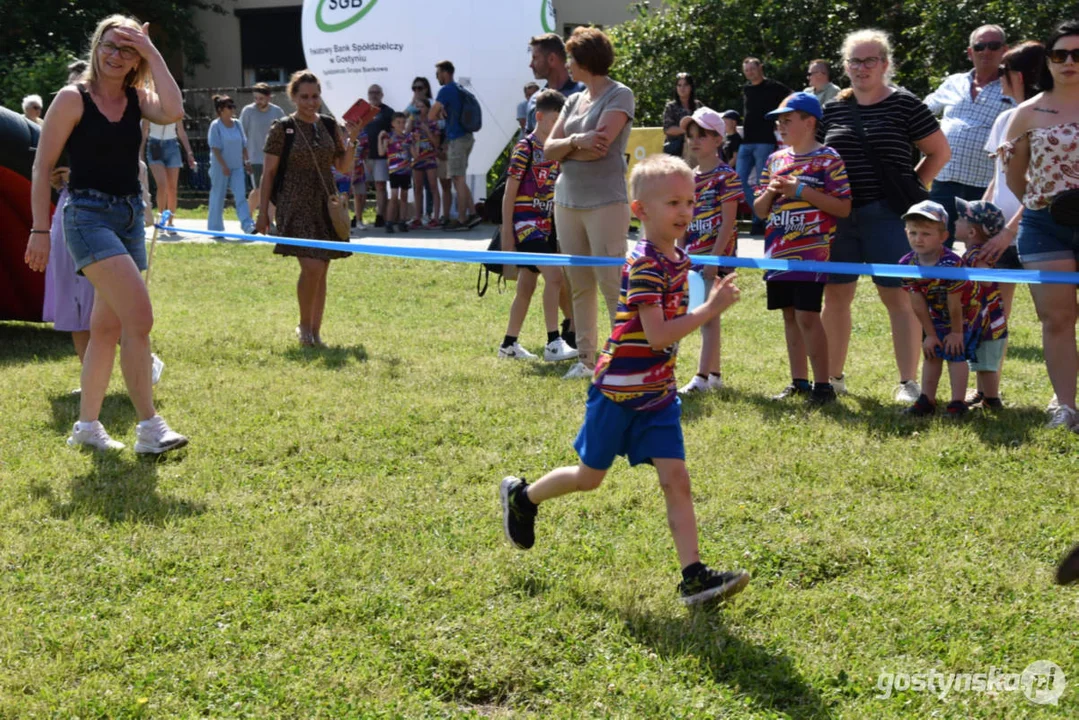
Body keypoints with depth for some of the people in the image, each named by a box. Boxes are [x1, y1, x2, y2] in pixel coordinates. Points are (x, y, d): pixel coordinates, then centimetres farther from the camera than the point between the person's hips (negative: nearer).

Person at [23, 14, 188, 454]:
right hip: (88, 214, -6)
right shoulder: (73, 99, -6)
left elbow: (173, 112, -15)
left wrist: (153, 54, -11)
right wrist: (40, 230, -8)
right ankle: (149, 428, -16)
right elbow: (43, 166, -4)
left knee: (107, 326, 12)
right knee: (139, 316, -18)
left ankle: (87, 426, 23)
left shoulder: (137, 98, 7)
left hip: (129, 216, 6)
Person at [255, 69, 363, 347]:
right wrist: (262, 211, -4)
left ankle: (315, 331, 15)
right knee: (312, 266, -18)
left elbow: (344, 167, 13)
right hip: (296, 207, -5)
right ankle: (304, 325, 1)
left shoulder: (329, 126, 9)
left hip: (325, 206, 5)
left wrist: (352, 139, -2)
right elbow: (268, 172, -1)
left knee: (320, 271, 6)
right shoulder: (282, 128, -3)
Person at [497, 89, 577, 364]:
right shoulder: (525, 148, -10)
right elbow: (510, 191, -11)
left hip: (546, 224, 8)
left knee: (526, 287, 12)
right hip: (526, 222, -8)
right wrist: (506, 231, -13)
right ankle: (553, 343, -19)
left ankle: (509, 344, 21)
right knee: (553, 275, -20)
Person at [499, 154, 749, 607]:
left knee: (676, 479, -3)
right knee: (589, 477, 10)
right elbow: (657, 336, -29)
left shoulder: (678, 260, 7)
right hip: (618, 392, -7)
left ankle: (693, 577, -5)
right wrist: (710, 309, -29)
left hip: (658, 395, 7)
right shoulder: (644, 265, -22)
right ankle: (521, 497, 36)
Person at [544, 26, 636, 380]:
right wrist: (576, 142, -12)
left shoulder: (619, 96, -4)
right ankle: (585, 359, 12)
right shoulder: (574, 100, 16)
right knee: (579, 286, 7)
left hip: (605, 202, -7)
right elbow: (549, 150, 8)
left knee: (612, 284, -10)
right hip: (567, 201, 7)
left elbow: (599, 145, -17)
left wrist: (564, 147, -2)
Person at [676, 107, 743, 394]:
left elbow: (728, 222, -14)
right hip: (693, 255, 7)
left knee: (708, 315, -9)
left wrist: (713, 259, -19)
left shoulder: (726, 177, -9)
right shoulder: (689, 178, 12)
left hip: (716, 255, -7)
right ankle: (715, 373, 20)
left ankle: (703, 377, -9)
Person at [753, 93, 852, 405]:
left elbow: (844, 207, -12)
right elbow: (759, 211, 16)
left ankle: (822, 385, -4)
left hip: (812, 250, -7)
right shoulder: (775, 160, 14)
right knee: (790, 316, 11)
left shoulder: (828, 159, -5)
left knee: (807, 315, -11)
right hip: (779, 251, 7)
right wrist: (770, 191, -6)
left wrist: (802, 191, -16)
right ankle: (798, 382, 19)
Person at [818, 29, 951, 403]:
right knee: (835, 295, 9)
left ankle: (908, 382, 0)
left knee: (898, 295, -4)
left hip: (887, 215, -5)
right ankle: (833, 376, 21)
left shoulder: (904, 104, -2)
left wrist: (913, 186, -2)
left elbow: (939, 151, 2)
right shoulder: (833, 109, 10)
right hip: (838, 215, 5)